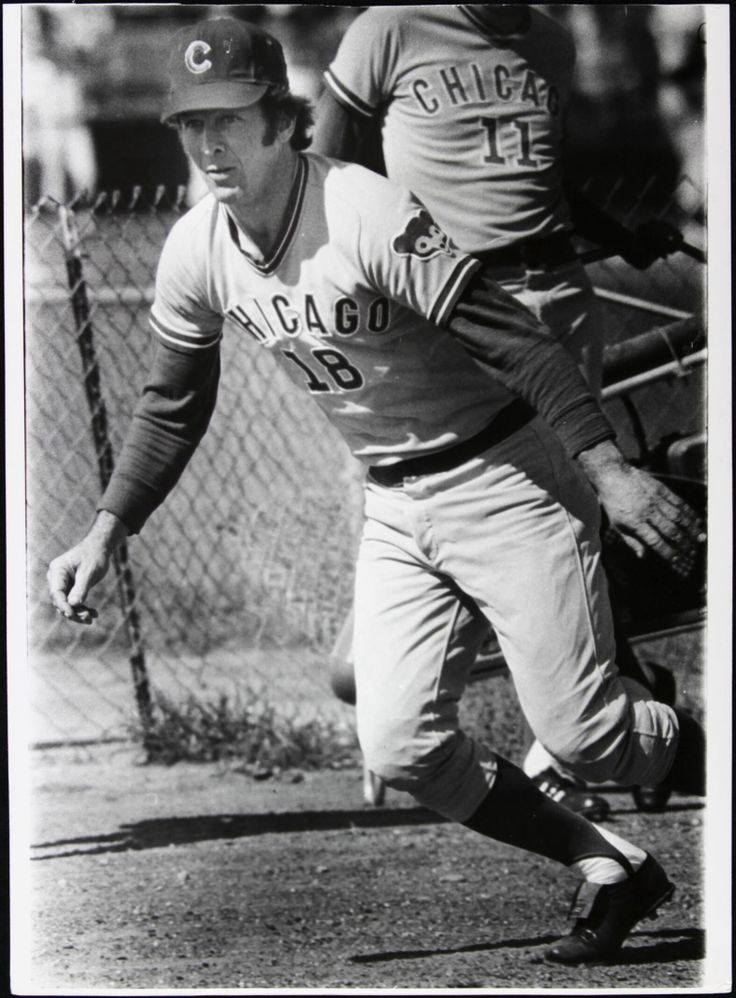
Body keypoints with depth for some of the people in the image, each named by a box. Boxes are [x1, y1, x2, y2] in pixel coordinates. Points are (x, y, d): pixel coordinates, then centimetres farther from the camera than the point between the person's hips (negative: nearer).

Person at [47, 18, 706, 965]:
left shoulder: (367, 216, -24)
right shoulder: (195, 253, -3)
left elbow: (513, 341, -27)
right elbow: (171, 408, 13)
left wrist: (607, 468, -37)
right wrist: (104, 533, 7)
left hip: (507, 477, -7)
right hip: (393, 508, 7)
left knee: (583, 735, -10)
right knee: (401, 748, -5)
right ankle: (610, 870, 12)